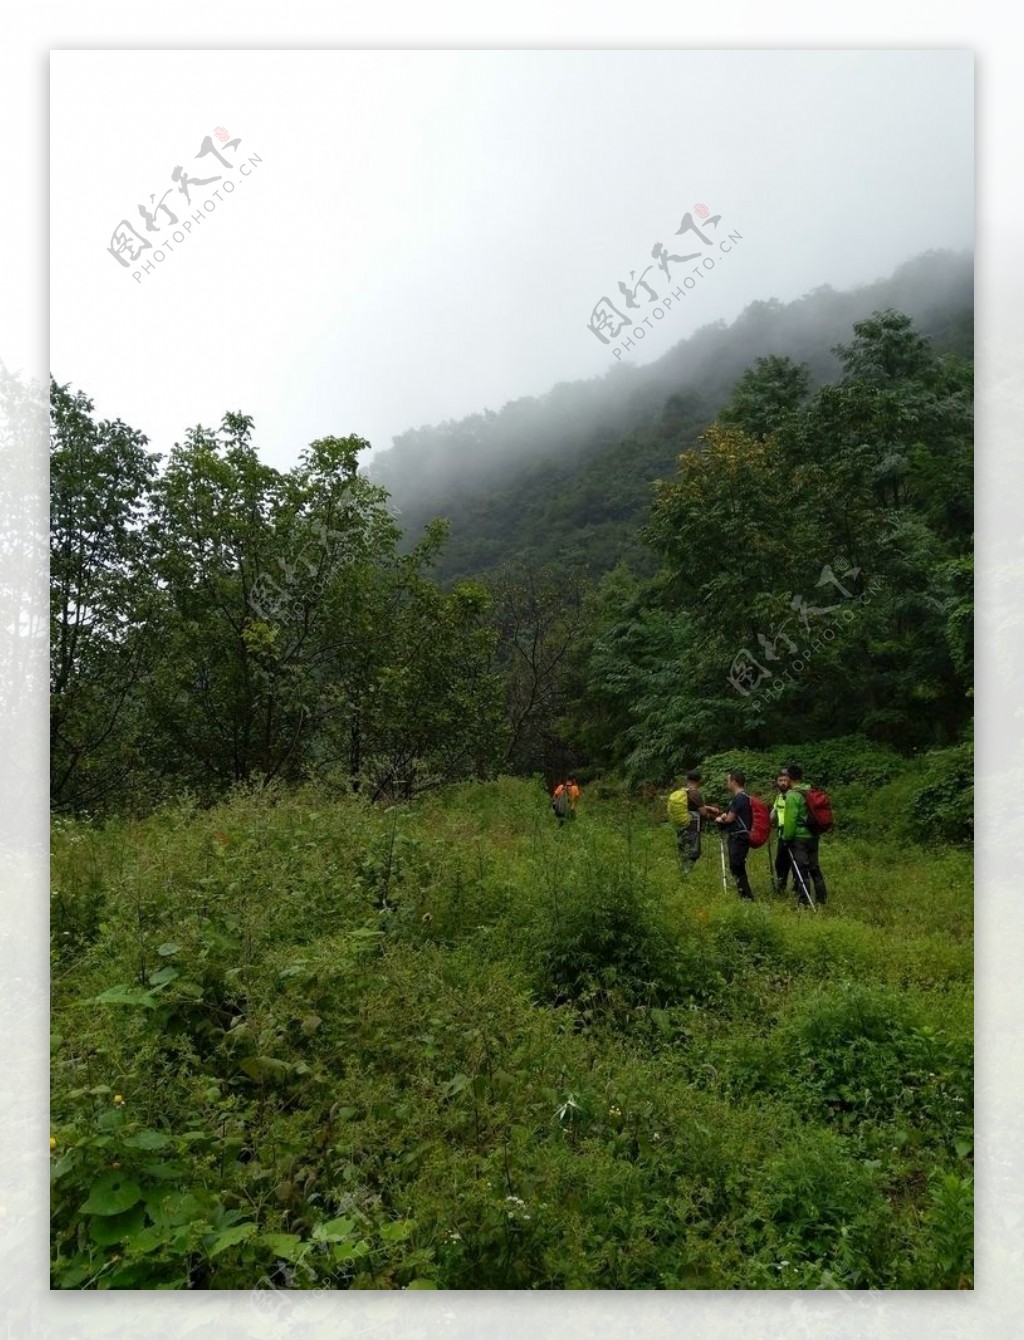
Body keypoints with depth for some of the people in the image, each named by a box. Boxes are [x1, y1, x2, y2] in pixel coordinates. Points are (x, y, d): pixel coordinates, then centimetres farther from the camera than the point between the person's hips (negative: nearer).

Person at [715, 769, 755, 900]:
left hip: (738, 838, -10)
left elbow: (729, 819, -16)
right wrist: (725, 816, -2)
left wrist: (720, 819, 4)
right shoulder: (744, 797, 15)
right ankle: (745, 895, 19)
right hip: (741, 837, 10)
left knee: (736, 868, -9)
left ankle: (747, 896, -8)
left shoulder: (738, 798, -17)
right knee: (738, 868, 14)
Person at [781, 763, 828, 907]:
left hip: (799, 837, -7)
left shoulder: (792, 795, -16)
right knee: (814, 867, 16)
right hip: (812, 835, 8)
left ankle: (803, 902, 1)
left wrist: (786, 837, -7)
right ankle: (822, 898, 22)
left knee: (801, 869, -1)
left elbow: (790, 820, -17)